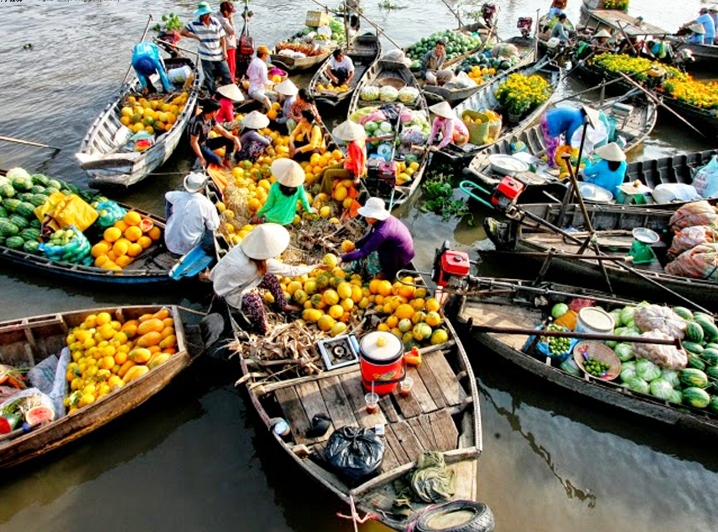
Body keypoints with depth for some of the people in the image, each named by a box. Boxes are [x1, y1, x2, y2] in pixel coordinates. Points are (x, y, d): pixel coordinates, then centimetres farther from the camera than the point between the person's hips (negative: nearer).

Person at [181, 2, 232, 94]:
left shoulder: (215, 22, -1)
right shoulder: (195, 24, -7)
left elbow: (222, 38, 3)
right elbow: (183, 32, 0)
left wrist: (224, 52, -4)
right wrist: (196, 37, -8)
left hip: (219, 55, 2)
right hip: (206, 56, -2)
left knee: (227, 76, 5)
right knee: (209, 79, 5)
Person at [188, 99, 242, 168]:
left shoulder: (211, 118, -7)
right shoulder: (197, 122, -29)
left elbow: (221, 130, 4)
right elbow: (194, 142, -25)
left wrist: (234, 138, -11)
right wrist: (201, 158, -26)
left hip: (207, 142, 8)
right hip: (199, 146, -8)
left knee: (230, 140, -3)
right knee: (217, 160, -31)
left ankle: (226, 161, 9)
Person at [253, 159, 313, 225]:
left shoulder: (275, 187, -25)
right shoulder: (299, 186, -20)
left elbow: (269, 205, -14)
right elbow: (304, 201, -8)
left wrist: (259, 213, 5)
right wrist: (309, 210, 14)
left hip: (274, 218, -3)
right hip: (288, 220, 3)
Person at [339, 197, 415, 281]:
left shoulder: (382, 232, -33)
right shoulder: (385, 219, -8)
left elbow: (364, 252, -31)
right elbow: (370, 236, 8)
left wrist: (342, 259, -28)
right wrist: (355, 245, 1)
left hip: (401, 259, -8)